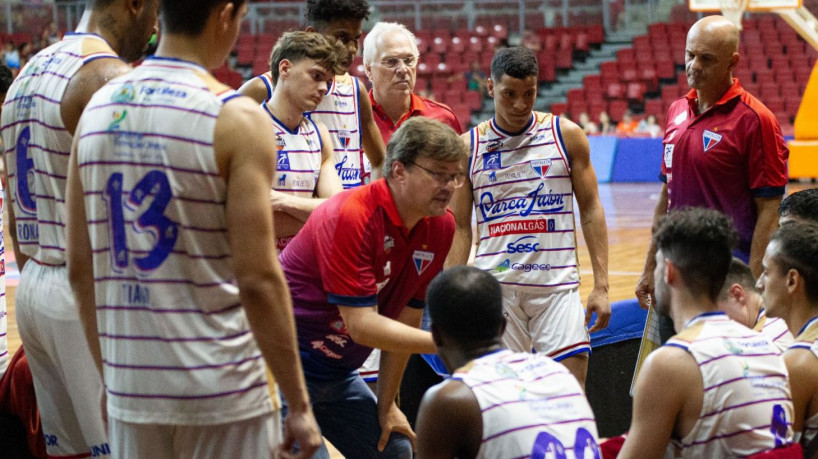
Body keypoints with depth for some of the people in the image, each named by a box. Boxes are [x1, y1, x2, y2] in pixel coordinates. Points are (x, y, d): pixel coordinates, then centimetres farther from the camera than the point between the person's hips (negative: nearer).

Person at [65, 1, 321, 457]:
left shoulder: (98, 109, 5)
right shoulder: (238, 120, -12)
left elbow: (80, 269, 8)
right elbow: (257, 279, -16)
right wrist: (299, 404, -9)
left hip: (129, 386, 5)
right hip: (221, 390, -5)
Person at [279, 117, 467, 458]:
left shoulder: (441, 226, -3)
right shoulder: (351, 216, -26)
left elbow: (407, 318, 5)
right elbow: (361, 325, -28)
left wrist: (386, 405, 6)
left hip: (338, 375, 8)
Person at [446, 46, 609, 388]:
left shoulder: (566, 135, 4)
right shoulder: (468, 147, 5)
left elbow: (591, 210, 6)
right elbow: (459, 228, 8)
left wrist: (601, 285, 0)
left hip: (557, 285, 0)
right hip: (495, 286, 1)